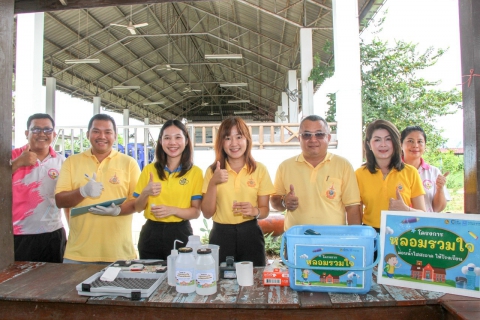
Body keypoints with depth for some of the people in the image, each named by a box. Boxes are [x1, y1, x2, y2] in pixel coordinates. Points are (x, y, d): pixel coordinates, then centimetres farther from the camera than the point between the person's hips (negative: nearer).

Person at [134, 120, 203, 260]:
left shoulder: (195, 172, -4)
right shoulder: (149, 169, 2)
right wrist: (146, 193, -14)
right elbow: (137, 208, 6)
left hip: (180, 233, -2)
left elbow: (196, 212, -5)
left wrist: (172, 210, -21)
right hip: (151, 233, 2)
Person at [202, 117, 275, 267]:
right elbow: (207, 213, -4)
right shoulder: (212, 171, 0)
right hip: (220, 235, 1)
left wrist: (255, 211, -18)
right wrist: (213, 183, -16)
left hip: (250, 234, 0)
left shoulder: (260, 169, -1)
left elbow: (265, 209, 3)